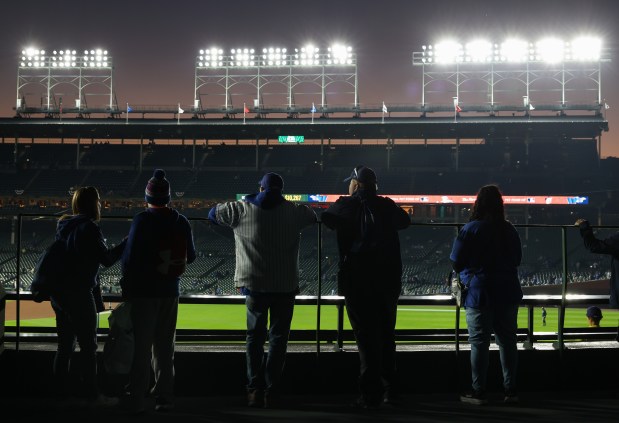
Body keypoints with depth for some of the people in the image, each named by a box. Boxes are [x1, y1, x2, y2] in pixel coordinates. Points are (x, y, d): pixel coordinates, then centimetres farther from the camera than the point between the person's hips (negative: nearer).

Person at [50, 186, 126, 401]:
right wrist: (127, 242, -6)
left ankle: (61, 386, 23)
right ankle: (89, 389, 7)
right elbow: (107, 259, -13)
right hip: (79, 294, -8)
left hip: (59, 292, 8)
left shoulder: (64, 225, 8)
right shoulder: (89, 228, -16)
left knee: (65, 343, 17)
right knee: (88, 345, 3)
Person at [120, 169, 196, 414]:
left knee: (142, 346, -1)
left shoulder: (142, 220, -12)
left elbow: (130, 257, -12)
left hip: (144, 291, -4)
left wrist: (126, 288, -4)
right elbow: (190, 256, 11)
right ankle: (164, 397, 17)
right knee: (164, 346, 14)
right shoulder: (181, 222, 3)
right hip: (170, 292, 4)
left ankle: (136, 400, 0)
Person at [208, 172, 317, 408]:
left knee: (255, 336, 10)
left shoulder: (242, 209, 0)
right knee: (278, 337, 6)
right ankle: (271, 391, 2)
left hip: (254, 284, 0)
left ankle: (255, 389, 4)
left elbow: (214, 213, 14)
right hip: (285, 285, 0)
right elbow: (312, 217, 23)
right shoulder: (293, 212, 2)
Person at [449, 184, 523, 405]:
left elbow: (456, 263, -7)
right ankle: (510, 390, 13)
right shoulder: (509, 230, 5)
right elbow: (517, 260, 17)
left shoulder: (470, 229, -10)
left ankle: (478, 391, 0)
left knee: (479, 343, -1)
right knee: (507, 341, 10)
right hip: (508, 293, 5)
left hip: (479, 294, -4)